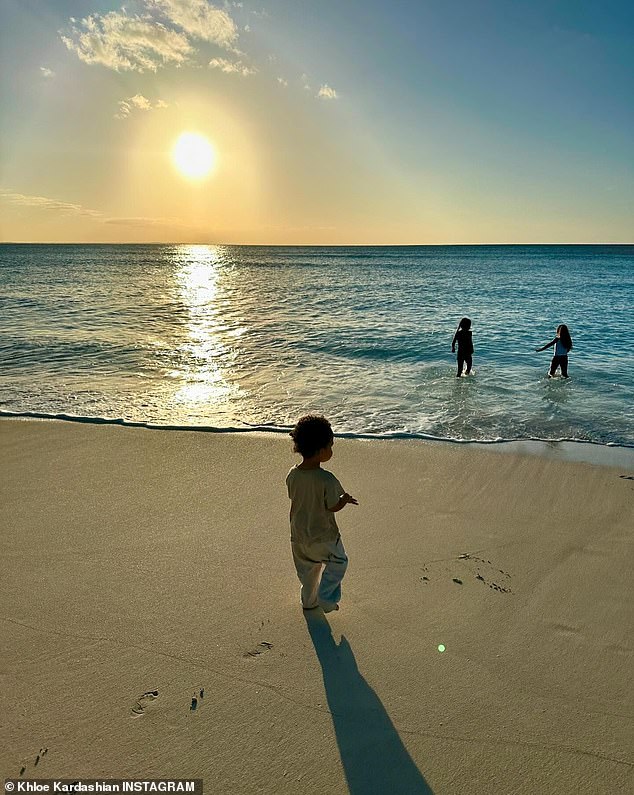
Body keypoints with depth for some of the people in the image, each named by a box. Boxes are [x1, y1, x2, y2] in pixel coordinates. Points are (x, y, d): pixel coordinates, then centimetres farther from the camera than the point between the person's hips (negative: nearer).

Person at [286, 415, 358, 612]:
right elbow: (333, 507, -21)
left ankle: (308, 600, 43)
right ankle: (326, 599, 18)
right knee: (338, 563, 21)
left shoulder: (292, 475, -10)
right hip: (323, 537, -6)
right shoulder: (327, 479, -29)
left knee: (307, 568, 26)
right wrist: (345, 499, 2)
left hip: (299, 534, 6)